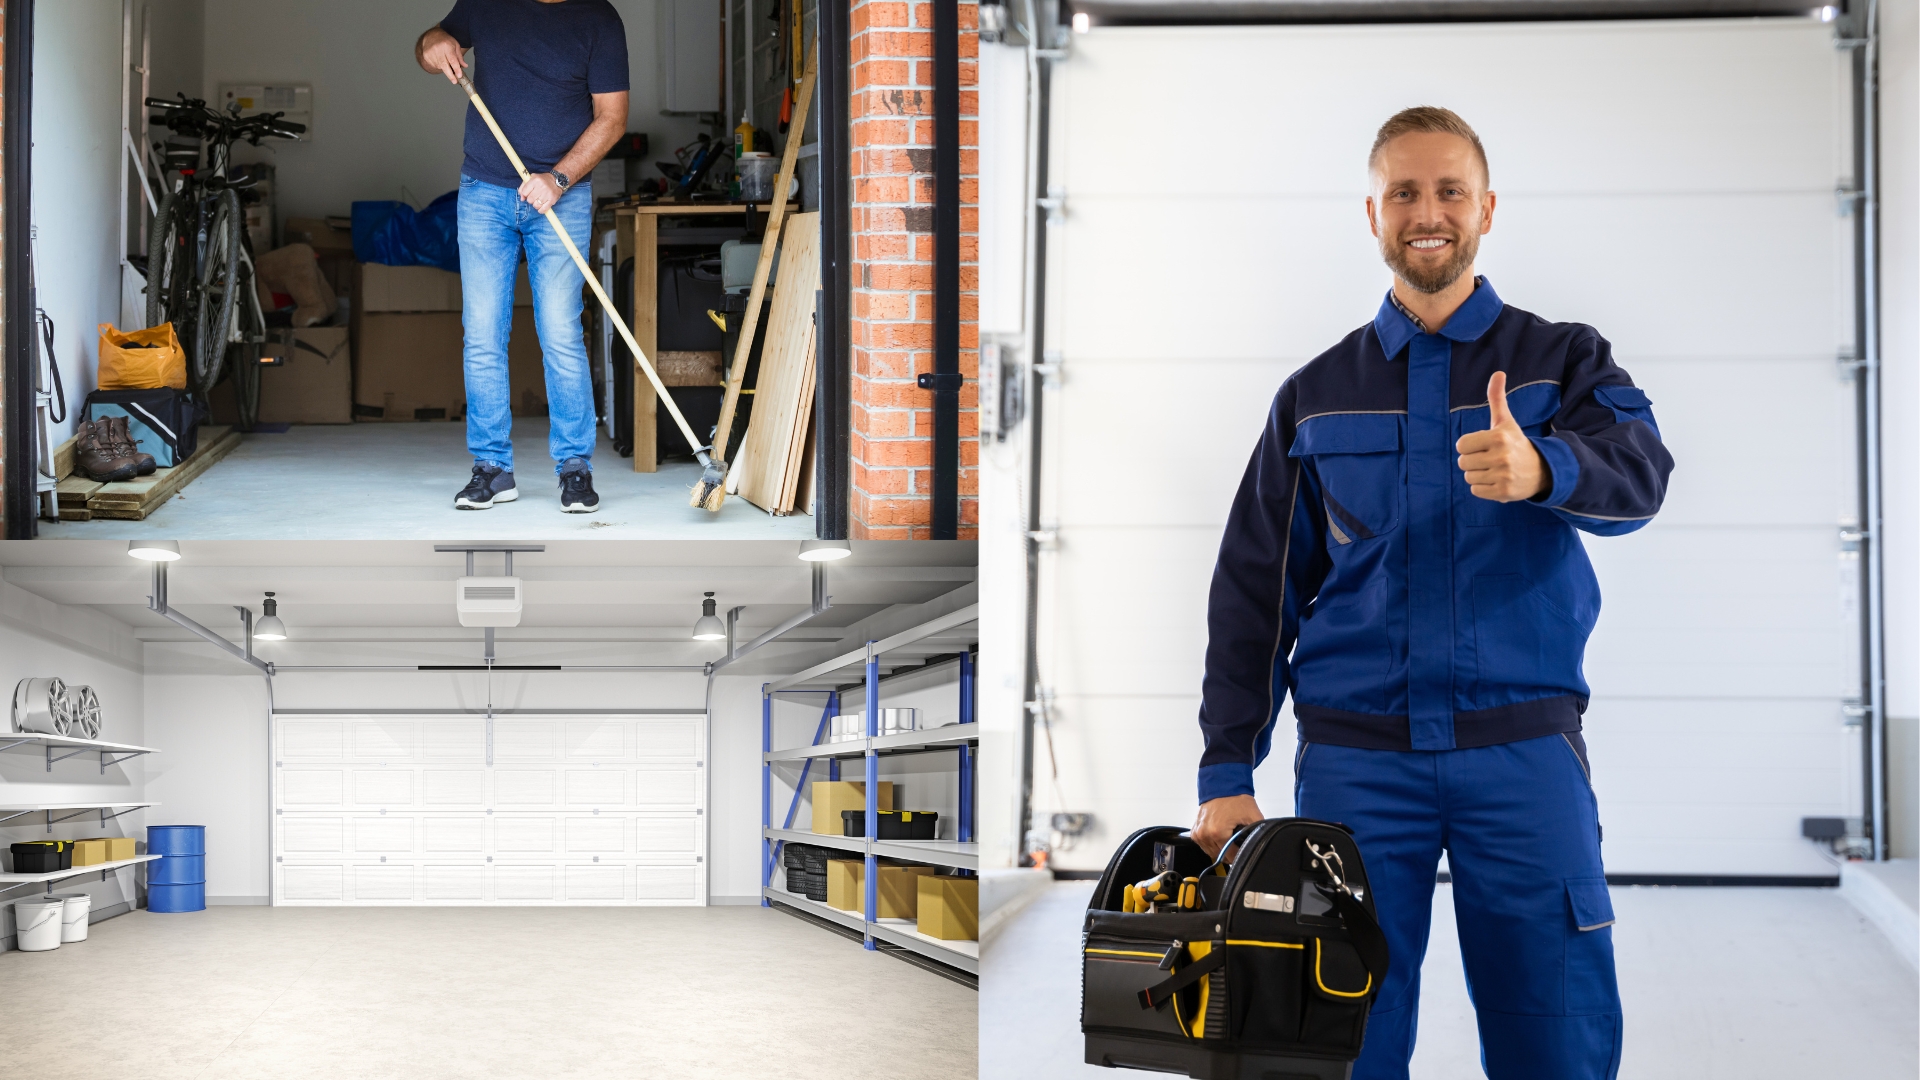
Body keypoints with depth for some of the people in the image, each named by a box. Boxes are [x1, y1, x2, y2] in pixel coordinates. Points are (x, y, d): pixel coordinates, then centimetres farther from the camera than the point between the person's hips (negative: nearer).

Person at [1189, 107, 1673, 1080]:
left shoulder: (1562, 361, 8)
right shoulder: (1317, 396, 14)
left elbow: (1638, 472, -14)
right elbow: (1254, 590, 12)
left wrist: (1542, 469, -37)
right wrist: (1226, 771, 2)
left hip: (1523, 751, -1)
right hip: (1354, 759, 1)